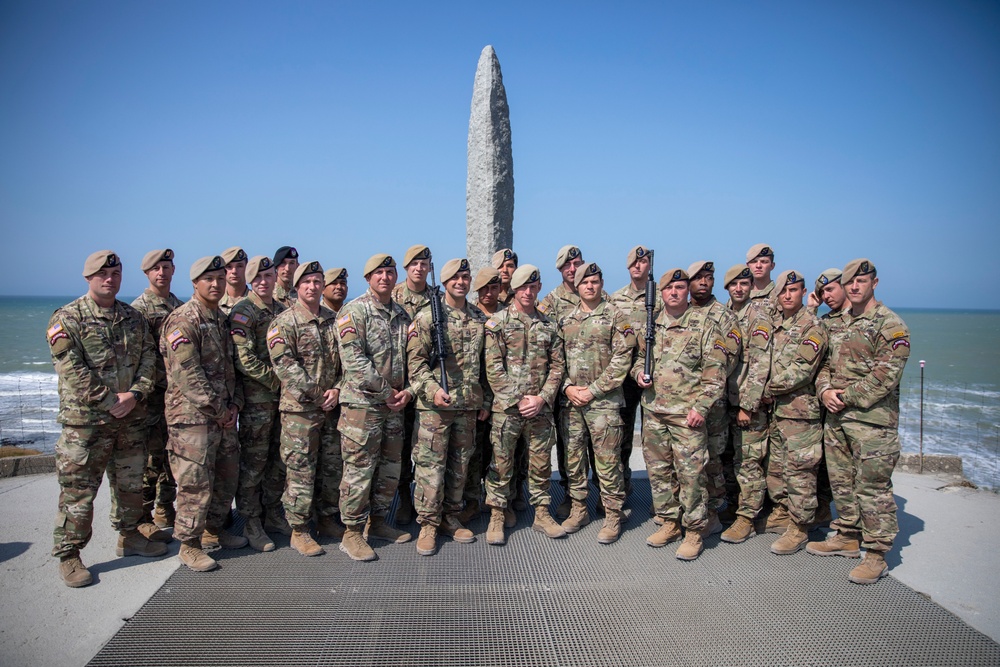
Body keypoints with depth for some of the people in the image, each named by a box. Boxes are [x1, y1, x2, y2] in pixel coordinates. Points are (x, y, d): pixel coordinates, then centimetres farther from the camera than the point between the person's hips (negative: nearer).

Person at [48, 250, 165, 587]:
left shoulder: (134, 317, 10)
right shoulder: (67, 318, -7)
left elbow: (148, 359, 4)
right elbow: (72, 370, -14)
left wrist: (134, 395, -12)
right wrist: (110, 402, -17)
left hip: (132, 417, 6)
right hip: (86, 420, -5)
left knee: (132, 482, 17)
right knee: (78, 490, 0)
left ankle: (130, 537, 34)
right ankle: (68, 556, 14)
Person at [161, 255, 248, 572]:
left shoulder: (223, 320, 14)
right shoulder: (182, 320, -12)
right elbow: (187, 373, -19)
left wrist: (235, 404, 3)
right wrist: (217, 409, -16)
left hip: (224, 415, 8)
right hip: (192, 416, -8)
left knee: (227, 475, 16)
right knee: (196, 482, -2)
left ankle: (214, 530, 33)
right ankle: (190, 545, 12)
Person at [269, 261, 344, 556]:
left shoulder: (334, 320, 11)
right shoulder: (284, 321, -5)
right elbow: (283, 364, -15)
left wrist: (337, 389, -5)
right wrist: (315, 394, -16)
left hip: (332, 407, 6)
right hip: (299, 408, -5)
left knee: (333, 466, 12)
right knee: (300, 469, 0)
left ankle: (327, 519, 28)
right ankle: (299, 530, 11)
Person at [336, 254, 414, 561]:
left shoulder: (402, 315, 13)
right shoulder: (354, 311, -8)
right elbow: (353, 360, -16)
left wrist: (409, 390, -2)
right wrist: (385, 392, -14)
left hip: (395, 404, 7)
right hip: (362, 403, -7)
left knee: (390, 467, 14)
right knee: (359, 469, -2)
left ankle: (378, 522, 29)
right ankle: (352, 533, 9)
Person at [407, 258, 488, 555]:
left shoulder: (480, 319, 11)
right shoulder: (427, 317, -3)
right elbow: (415, 360, -7)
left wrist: (485, 401, 13)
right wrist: (432, 389, -19)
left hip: (469, 405, 5)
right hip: (435, 405, -5)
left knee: (460, 464, 12)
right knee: (431, 465, -2)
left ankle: (450, 518, 26)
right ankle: (428, 525, 9)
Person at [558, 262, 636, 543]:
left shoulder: (615, 316, -1)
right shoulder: (566, 320, 13)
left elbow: (622, 359, -8)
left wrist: (593, 389, -12)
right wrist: (568, 387, -4)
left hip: (604, 401, -5)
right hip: (570, 401, 5)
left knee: (607, 461, -1)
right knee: (573, 457, 11)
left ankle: (613, 517, 11)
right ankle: (578, 510, 24)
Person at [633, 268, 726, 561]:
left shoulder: (704, 324, -3)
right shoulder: (651, 324, 11)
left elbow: (715, 371, -6)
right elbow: (639, 355, 24)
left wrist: (701, 406, -13)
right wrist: (638, 371, 0)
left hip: (687, 413, -5)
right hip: (653, 410, 5)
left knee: (691, 472, -2)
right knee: (658, 469, 12)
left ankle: (694, 531, 11)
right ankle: (669, 522, 27)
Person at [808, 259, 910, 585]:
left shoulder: (890, 325, -7)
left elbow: (885, 376, -15)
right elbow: (826, 364, 17)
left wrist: (846, 397, -15)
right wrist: (825, 390, -3)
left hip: (872, 421, -7)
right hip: (836, 417, 7)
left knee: (872, 487, -2)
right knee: (841, 482, 16)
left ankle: (876, 554, 8)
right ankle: (847, 537, 30)